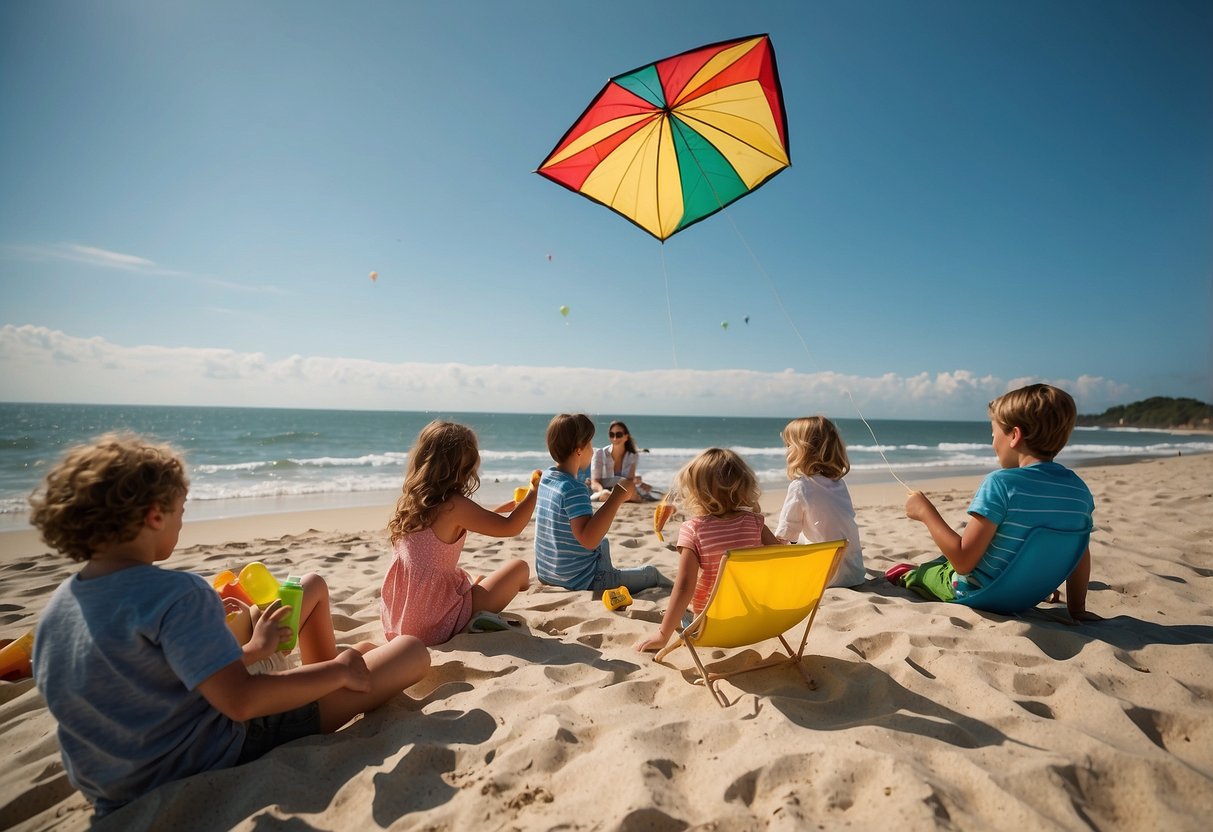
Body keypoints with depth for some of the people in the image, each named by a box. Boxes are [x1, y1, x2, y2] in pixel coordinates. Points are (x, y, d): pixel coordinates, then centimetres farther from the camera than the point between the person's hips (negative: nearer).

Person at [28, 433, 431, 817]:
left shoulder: (56, 607, 0)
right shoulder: (176, 594, -28)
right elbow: (240, 700, -34)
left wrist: (253, 648, 10)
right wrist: (339, 670, -20)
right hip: (206, 768, -8)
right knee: (413, 652, -5)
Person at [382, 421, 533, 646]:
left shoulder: (411, 500, 1)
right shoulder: (454, 505, -20)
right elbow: (510, 527, -17)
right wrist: (534, 492, -8)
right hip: (437, 625, -8)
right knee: (519, 567, 4)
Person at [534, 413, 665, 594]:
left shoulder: (545, 477, -1)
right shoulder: (574, 489, -27)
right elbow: (588, 539, -38)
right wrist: (617, 497, -36)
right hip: (581, 582, -9)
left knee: (604, 542, 35)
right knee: (651, 573, 3)